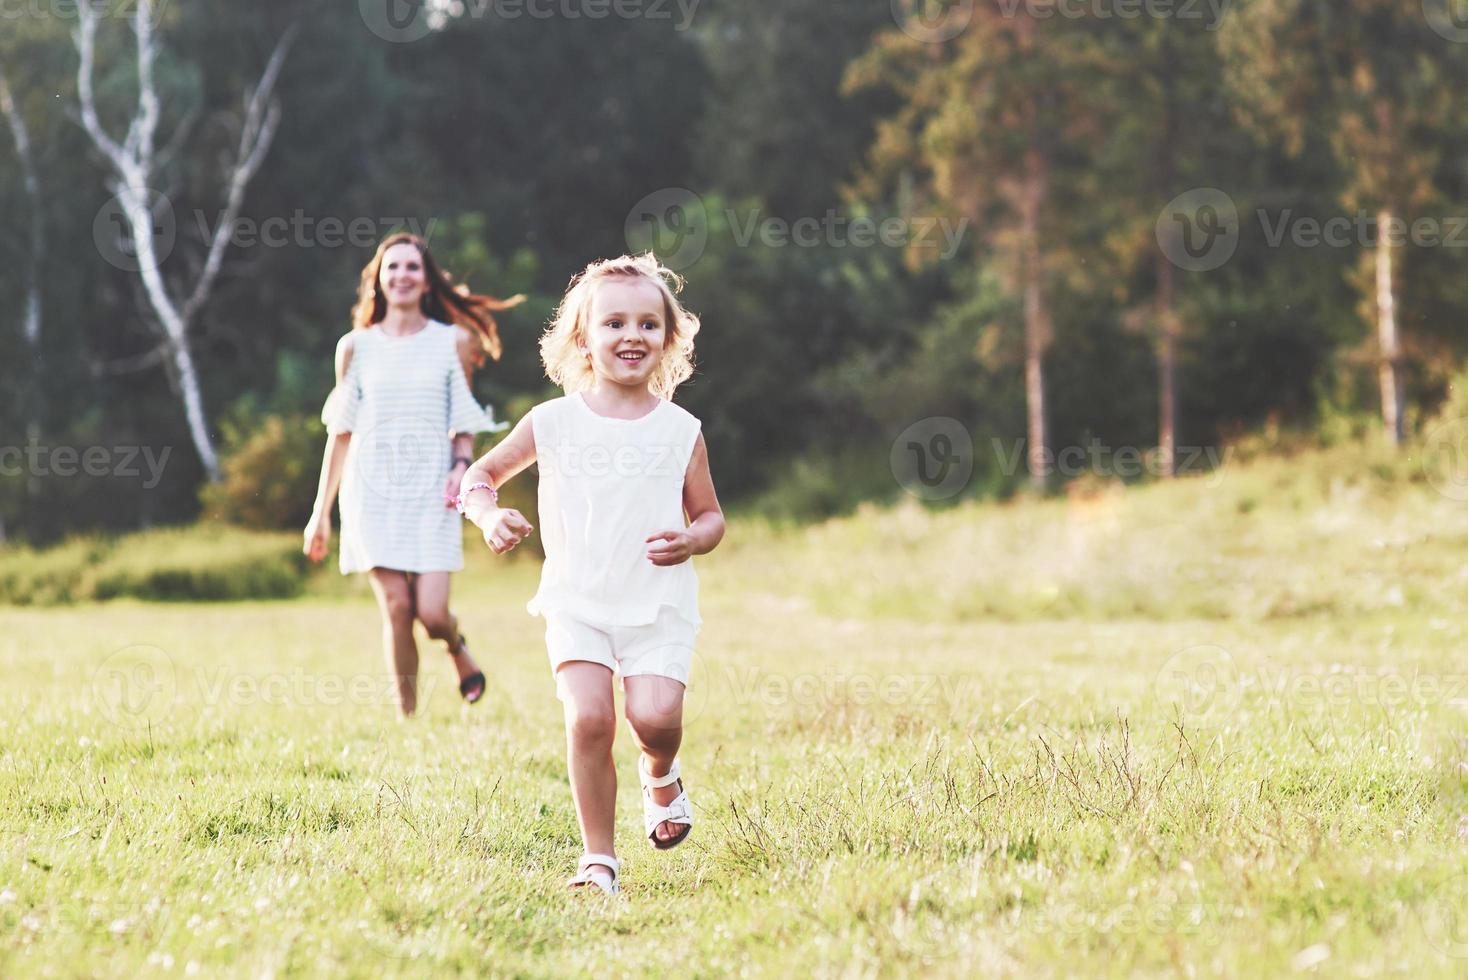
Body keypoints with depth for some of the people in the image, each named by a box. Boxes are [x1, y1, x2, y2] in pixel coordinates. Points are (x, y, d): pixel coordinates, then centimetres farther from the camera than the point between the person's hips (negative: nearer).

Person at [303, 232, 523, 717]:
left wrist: (461, 465, -10)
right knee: (397, 609, -8)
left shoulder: (453, 341, 6)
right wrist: (321, 512, 10)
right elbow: (340, 431, 11)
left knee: (432, 613, -10)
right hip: (372, 491, 1)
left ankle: (458, 648, 26)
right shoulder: (356, 347, 7)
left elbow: (462, 423, 11)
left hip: (430, 494, -1)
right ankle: (406, 717, 4)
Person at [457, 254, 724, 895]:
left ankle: (661, 778, 20)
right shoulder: (553, 422, 1)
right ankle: (598, 857, -2)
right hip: (577, 602, 0)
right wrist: (490, 515, -9)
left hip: (659, 606, 0)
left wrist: (691, 540, -12)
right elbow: (482, 475, 13)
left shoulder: (680, 431, 3)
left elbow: (710, 515, 11)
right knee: (588, 717, -17)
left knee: (655, 716, -18)